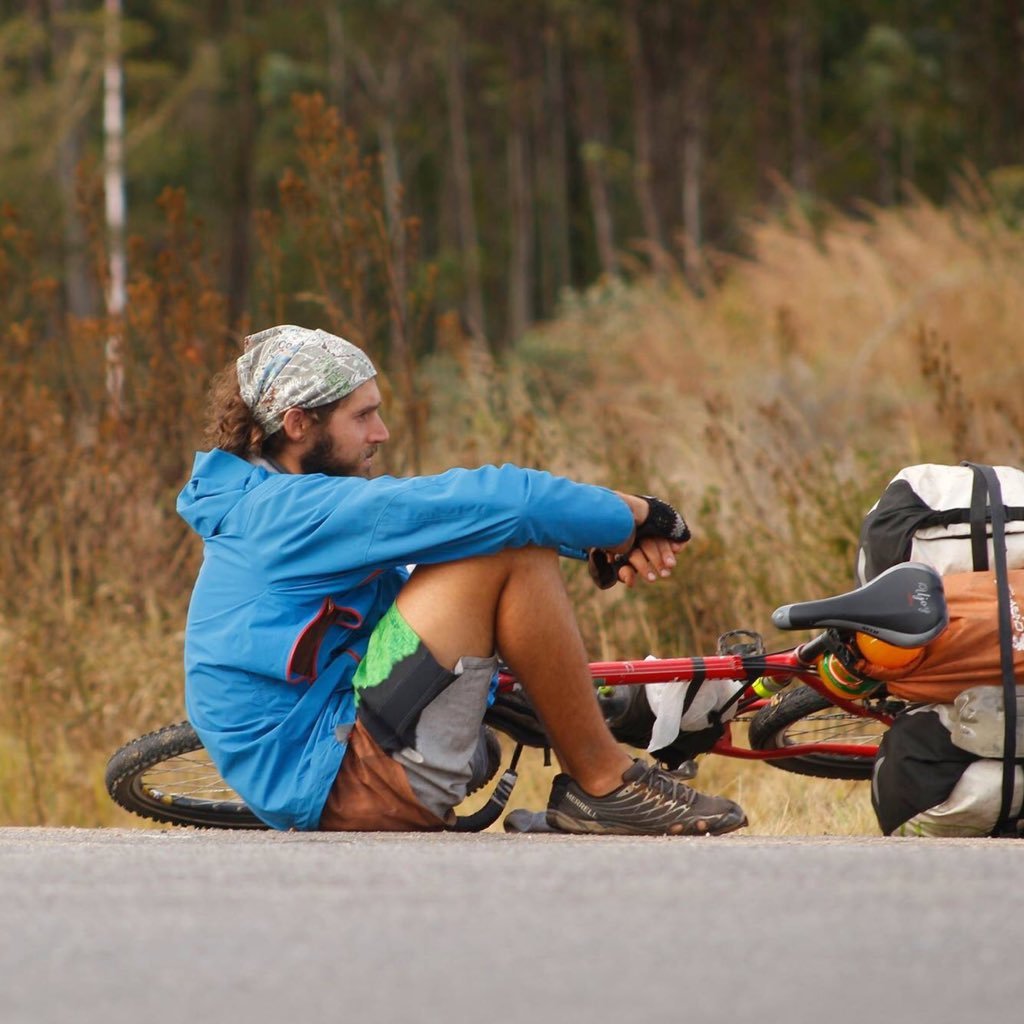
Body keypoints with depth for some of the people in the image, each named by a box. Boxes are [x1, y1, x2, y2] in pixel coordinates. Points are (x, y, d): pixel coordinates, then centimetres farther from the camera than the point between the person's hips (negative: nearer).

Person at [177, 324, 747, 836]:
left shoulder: (267, 509, 20)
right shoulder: (287, 511, -12)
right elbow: (489, 501, -20)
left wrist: (609, 540, 3)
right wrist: (624, 516, -7)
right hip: (341, 786, -11)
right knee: (507, 546, -16)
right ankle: (603, 785, -11)